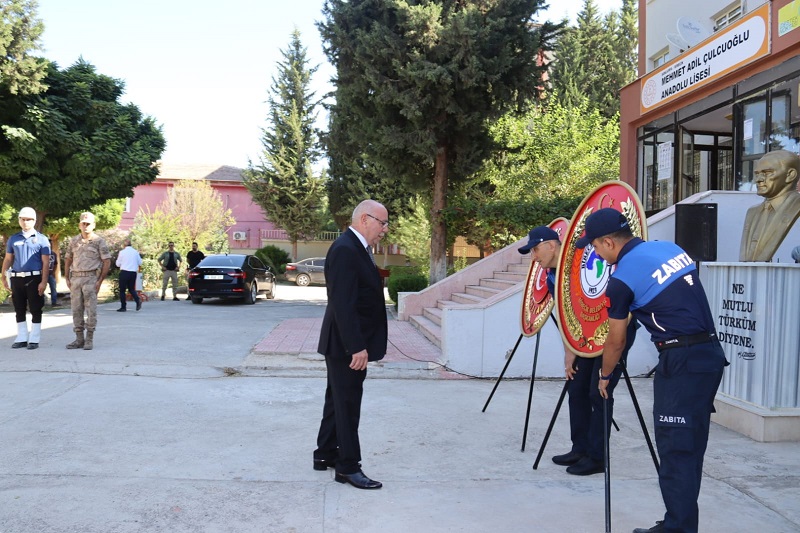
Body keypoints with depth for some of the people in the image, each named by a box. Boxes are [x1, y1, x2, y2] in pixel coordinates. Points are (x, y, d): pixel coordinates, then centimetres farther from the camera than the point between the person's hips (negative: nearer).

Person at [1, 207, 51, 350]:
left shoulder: (42, 239, 0)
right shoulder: (13, 239, 11)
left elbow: (46, 263, -4)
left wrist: (44, 282, -11)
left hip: (34, 279, -4)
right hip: (17, 279, 4)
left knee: (35, 310, 0)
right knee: (19, 310, 9)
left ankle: (34, 340, 7)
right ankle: (21, 338, 17)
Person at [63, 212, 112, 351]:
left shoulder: (99, 241, -1)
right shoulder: (74, 241, 12)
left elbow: (107, 261, -3)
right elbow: (68, 260, 18)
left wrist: (100, 281, -9)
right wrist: (67, 279, 9)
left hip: (91, 278, -5)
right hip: (75, 277, 5)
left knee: (91, 309, -4)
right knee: (76, 309, 7)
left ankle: (89, 339, 3)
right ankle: (79, 339, 15)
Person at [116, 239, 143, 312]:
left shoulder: (122, 252, -5)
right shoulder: (135, 252, 4)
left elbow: (118, 264, 3)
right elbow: (140, 263, 8)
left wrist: (118, 257, 19)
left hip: (124, 272, -3)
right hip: (133, 272, 3)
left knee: (122, 290, 7)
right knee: (131, 289, 16)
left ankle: (123, 307, 6)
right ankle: (138, 300, -10)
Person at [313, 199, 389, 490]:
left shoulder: (358, 248, 12)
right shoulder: (345, 250, -20)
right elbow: (342, 304, -26)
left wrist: (360, 344, 14)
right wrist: (356, 346, -26)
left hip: (352, 343, 10)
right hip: (346, 344, -10)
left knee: (338, 400, 18)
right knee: (347, 404, 0)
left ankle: (325, 455, 31)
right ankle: (348, 467, 11)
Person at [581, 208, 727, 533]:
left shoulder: (622, 279, -9)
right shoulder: (670, 248, 12)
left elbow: (615, 342, 2)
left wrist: (605, 376, 17)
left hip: (681, 362, -9)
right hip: (711, 354, 9)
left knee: (675, 448, -2)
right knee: (690, 446, 14)